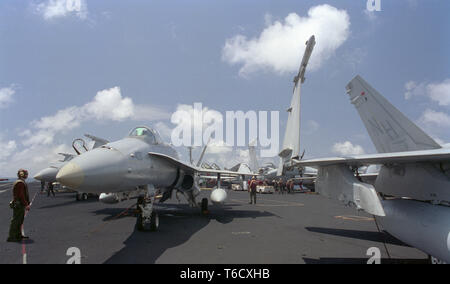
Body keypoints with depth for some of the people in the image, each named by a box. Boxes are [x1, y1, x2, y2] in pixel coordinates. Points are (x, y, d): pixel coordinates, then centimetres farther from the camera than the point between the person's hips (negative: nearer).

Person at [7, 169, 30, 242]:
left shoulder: (22, 182, 16)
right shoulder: (20, 183, -17)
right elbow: (21, 195, -23)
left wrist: (27, 204, 21)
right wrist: (26, 205, -20)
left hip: (21, 205, 11)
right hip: (19, 205, -11)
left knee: (20, 220, 16)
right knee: (15, 221, -6)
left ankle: (18, 235, 25)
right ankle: (11, 237, -1)